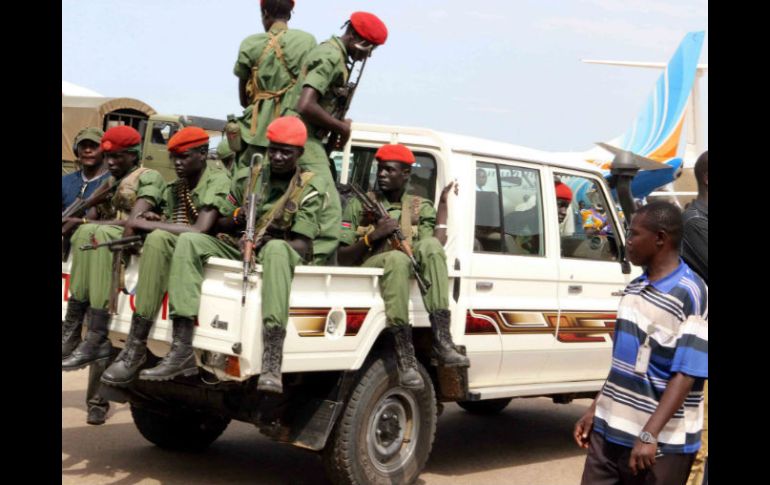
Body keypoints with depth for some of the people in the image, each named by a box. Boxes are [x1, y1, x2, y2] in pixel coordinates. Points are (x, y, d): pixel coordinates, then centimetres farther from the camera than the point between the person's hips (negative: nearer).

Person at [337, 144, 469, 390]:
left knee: (431, 246, -30)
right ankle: (405, 358, -42)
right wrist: (373, 236, -11)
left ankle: (442, 341, -38)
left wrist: (443, 205, 1)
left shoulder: (421, 208, 18)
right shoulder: (360, 205, 13)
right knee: (397, 259, -37)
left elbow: (436, 247, -1)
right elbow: (342, 258, 4)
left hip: (411, 276, 2)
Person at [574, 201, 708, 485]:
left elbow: (686, 374, -18)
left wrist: (649, 434, -25)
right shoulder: (634, 288, 10)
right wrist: (595, 410, 15)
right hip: (609, 430, 7)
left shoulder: (691, 294, -13)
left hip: (662, 443, -7)